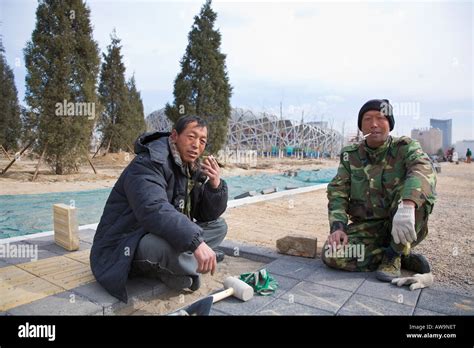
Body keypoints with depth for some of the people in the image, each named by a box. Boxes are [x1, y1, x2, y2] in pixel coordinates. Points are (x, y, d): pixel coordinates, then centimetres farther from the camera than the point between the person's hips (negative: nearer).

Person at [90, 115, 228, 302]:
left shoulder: (193, 170, 5)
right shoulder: (148, 162, -21)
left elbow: (209, 215, 5)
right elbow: (154, 210, -38)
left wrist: (215, 185, -13)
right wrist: (196, 241, -45)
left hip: (160, 237, 9)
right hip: (123, 250, -8)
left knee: (219, 226, 6)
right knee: (162, 246, -41)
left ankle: (170, 267, -9)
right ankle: (192, 267, -7)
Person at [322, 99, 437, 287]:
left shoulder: (405, 147, -7)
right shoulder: (350, 155, 2)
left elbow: (423, 170, -29)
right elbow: (338, 192, -3)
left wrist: (407, 206, -49)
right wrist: (338, 226, -20)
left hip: (400, 226, -2)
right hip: (367, 226, 3)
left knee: (416, 189, -30)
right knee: (331, 254, -23)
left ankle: (392, 255, -13)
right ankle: (403, 256, -5)